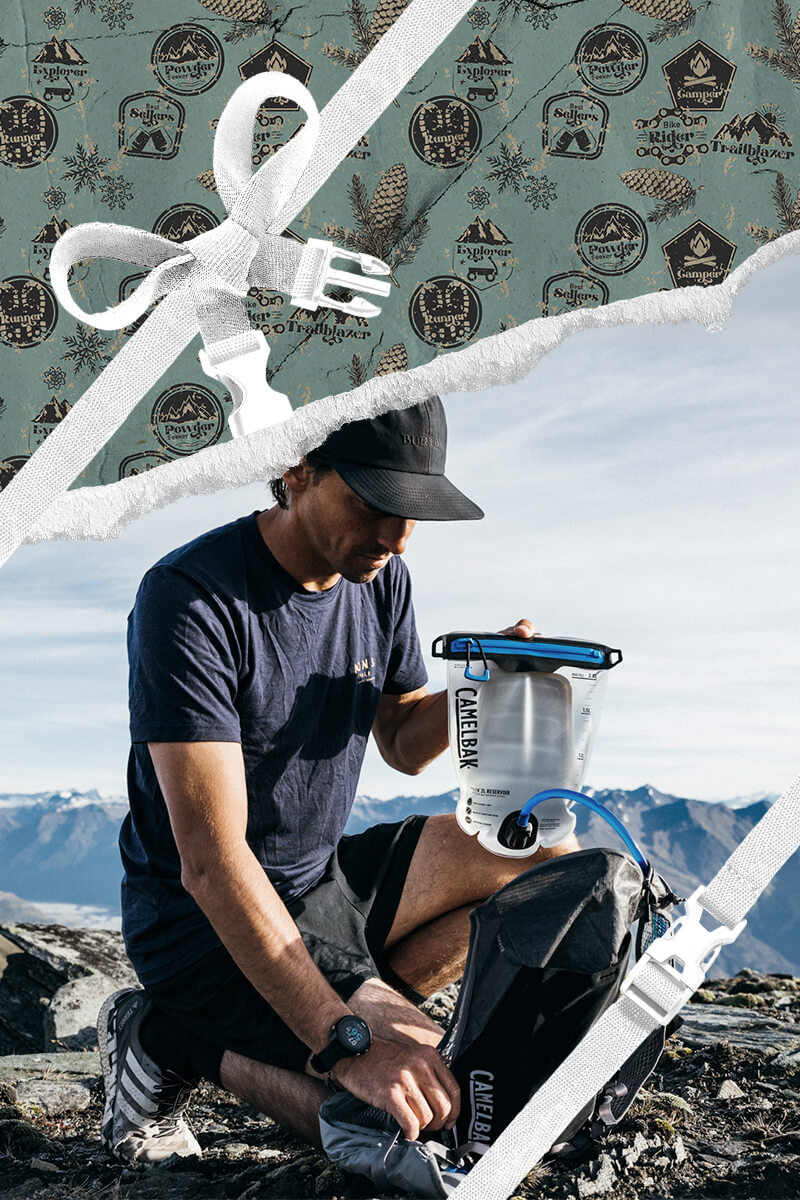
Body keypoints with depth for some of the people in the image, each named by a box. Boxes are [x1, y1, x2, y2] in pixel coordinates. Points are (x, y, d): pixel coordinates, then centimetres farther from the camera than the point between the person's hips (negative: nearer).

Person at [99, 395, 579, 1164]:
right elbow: (211, 863, -30)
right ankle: (173, 1044, -3)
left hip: (323, 885, 8)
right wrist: (347, 1044, -36)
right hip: (206, 920, -8)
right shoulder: (190, 600, -25)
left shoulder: (380, 579, 0)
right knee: (443, 1098, -21)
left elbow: (404, 744, 13)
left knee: (545, 849, -3)